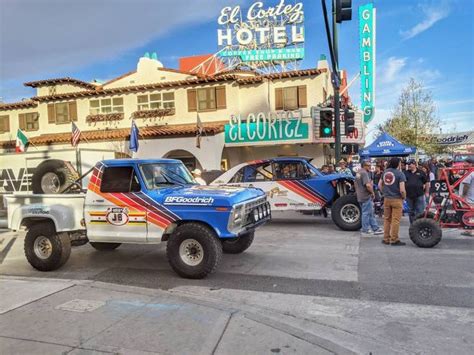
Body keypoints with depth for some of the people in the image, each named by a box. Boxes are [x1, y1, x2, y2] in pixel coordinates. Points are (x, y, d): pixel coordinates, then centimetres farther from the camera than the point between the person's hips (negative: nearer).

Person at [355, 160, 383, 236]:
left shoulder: (358, 173, 14)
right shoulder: (364, 173, -17)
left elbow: (355, 184, 25)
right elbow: (368, 185, -27)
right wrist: (372, 192, -13)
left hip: (360, 197, 10)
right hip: (366, 196, -10)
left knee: (371, 213, 14)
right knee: (366, 213, -1)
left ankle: (376, 229, 19)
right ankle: (365, 231, 7)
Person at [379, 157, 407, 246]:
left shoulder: (385, 172, 5)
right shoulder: (400, 174, -12)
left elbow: (380, 185, 12)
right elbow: (402, 190, -17)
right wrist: (404, 197, 0)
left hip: (386, 199, 6)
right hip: (397, 199, -6)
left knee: (387, 219, 13)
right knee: (395, 220, 1)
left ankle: (386, 239, 20)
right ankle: (394, 240, 6)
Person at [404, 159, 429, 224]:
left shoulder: (421, 173, 3)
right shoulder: (405, 173, 6)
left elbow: (427, 182, 7)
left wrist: (427, 192, 3)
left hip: (419, 195, -2)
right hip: (409, 196, 2)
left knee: (420, 211, -2)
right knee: (411, 212, 10)